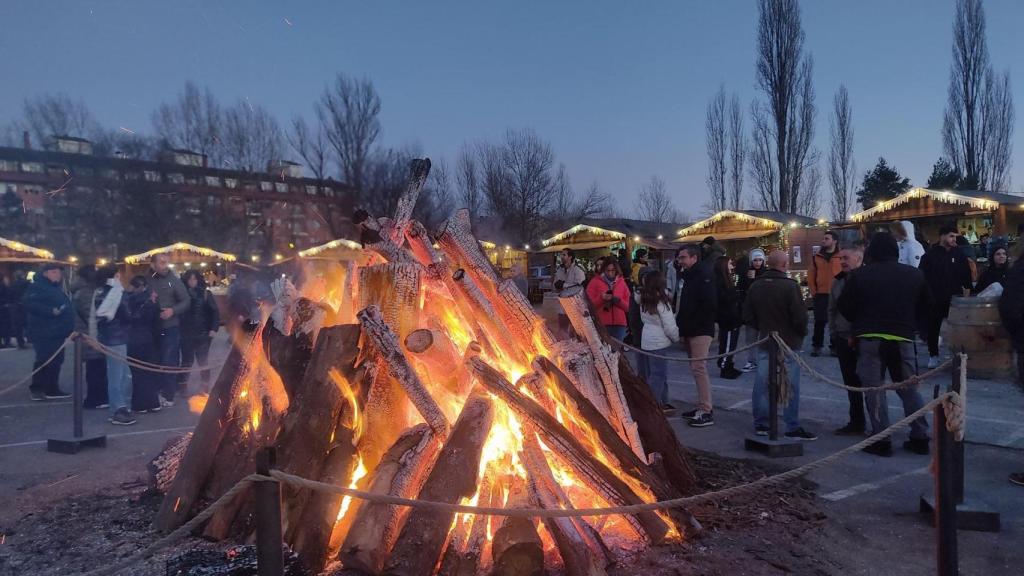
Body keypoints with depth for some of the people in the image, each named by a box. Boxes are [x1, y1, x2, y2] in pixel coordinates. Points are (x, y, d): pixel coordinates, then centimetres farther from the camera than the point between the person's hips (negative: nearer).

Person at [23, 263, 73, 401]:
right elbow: (30, 304, -23)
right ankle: (36, 389, -3)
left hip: (56, 331, 9)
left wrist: (68, 326, 15)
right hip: (43, 332, -9)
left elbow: (65, 306, 26)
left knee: (55, 361, 10)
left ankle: (52, 389, 16)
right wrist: (51, 311, -28)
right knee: (44, 360, -11)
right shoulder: (37, 287, -8)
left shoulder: (57, 288, 20)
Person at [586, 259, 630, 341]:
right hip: (601, 324, -3)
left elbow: (627, 306, 10)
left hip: (619, 324, 3)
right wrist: (601, 298, -16)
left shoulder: (621, 282, 12)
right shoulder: (595, 281, 5)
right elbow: (590, 303, 0)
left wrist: (618, 300, -9)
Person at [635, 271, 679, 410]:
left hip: (646, 340, 8)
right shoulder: (661, 302, -16)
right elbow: (670, 326, -13)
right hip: (659, 342, -8)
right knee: (657, 374, -2)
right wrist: (677, 338, 3)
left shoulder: (644, 300, 2)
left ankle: (662, 402, 25)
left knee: (651, 372, 14)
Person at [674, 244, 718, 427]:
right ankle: (702, 406, 19)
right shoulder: (688, 276, 17)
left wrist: (693, 324, -15)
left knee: (699, 368, -11)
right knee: (696, 369, 12)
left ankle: (707, 411, -8)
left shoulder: (704, 275, -11)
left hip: (701, 331, -9)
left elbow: (710, 304, -21)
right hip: (689, 331, 9)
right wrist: (682, 328, 9)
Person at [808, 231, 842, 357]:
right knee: (819, 321, 2)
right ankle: (816, 346, 10)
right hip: (821, 294, 1)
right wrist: (813, 291, -1)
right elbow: (811, 276, 6)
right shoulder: (816, 257, 6)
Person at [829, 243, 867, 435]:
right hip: (843, 339, 6)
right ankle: (856, 422, 22)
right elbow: (832, 309, 18)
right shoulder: (838, 280, 10)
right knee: (850, 383, 12)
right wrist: (834, 332, 10)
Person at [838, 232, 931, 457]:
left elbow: (845, 307, -2)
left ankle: (882, 441, 4)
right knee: (909, 388, 13)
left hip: (870, 339, -3)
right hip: (903, 338, 3)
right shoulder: (914, 274, 6)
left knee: (874, 389, 3)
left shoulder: (860, 275, -5)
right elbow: (924, 307, 14)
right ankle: (920, 437, 17)